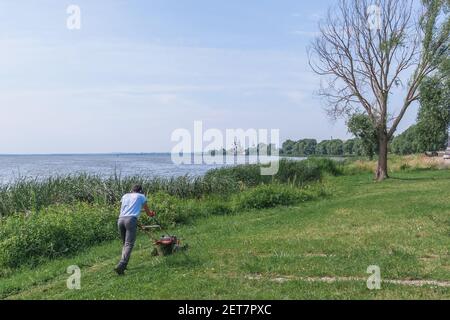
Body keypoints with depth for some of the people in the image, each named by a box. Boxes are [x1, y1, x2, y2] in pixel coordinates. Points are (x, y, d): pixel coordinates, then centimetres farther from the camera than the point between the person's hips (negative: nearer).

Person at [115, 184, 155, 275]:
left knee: (124, 243, 18)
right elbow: (148, 213, 27)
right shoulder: (141, 196, 17)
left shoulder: (125, 196, 26)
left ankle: (123, 265, 14)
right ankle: (120, 266, -24)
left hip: (120, 219, 5)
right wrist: (152, 214, 51)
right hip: (131, 220, -5)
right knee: (129, 244, -9)